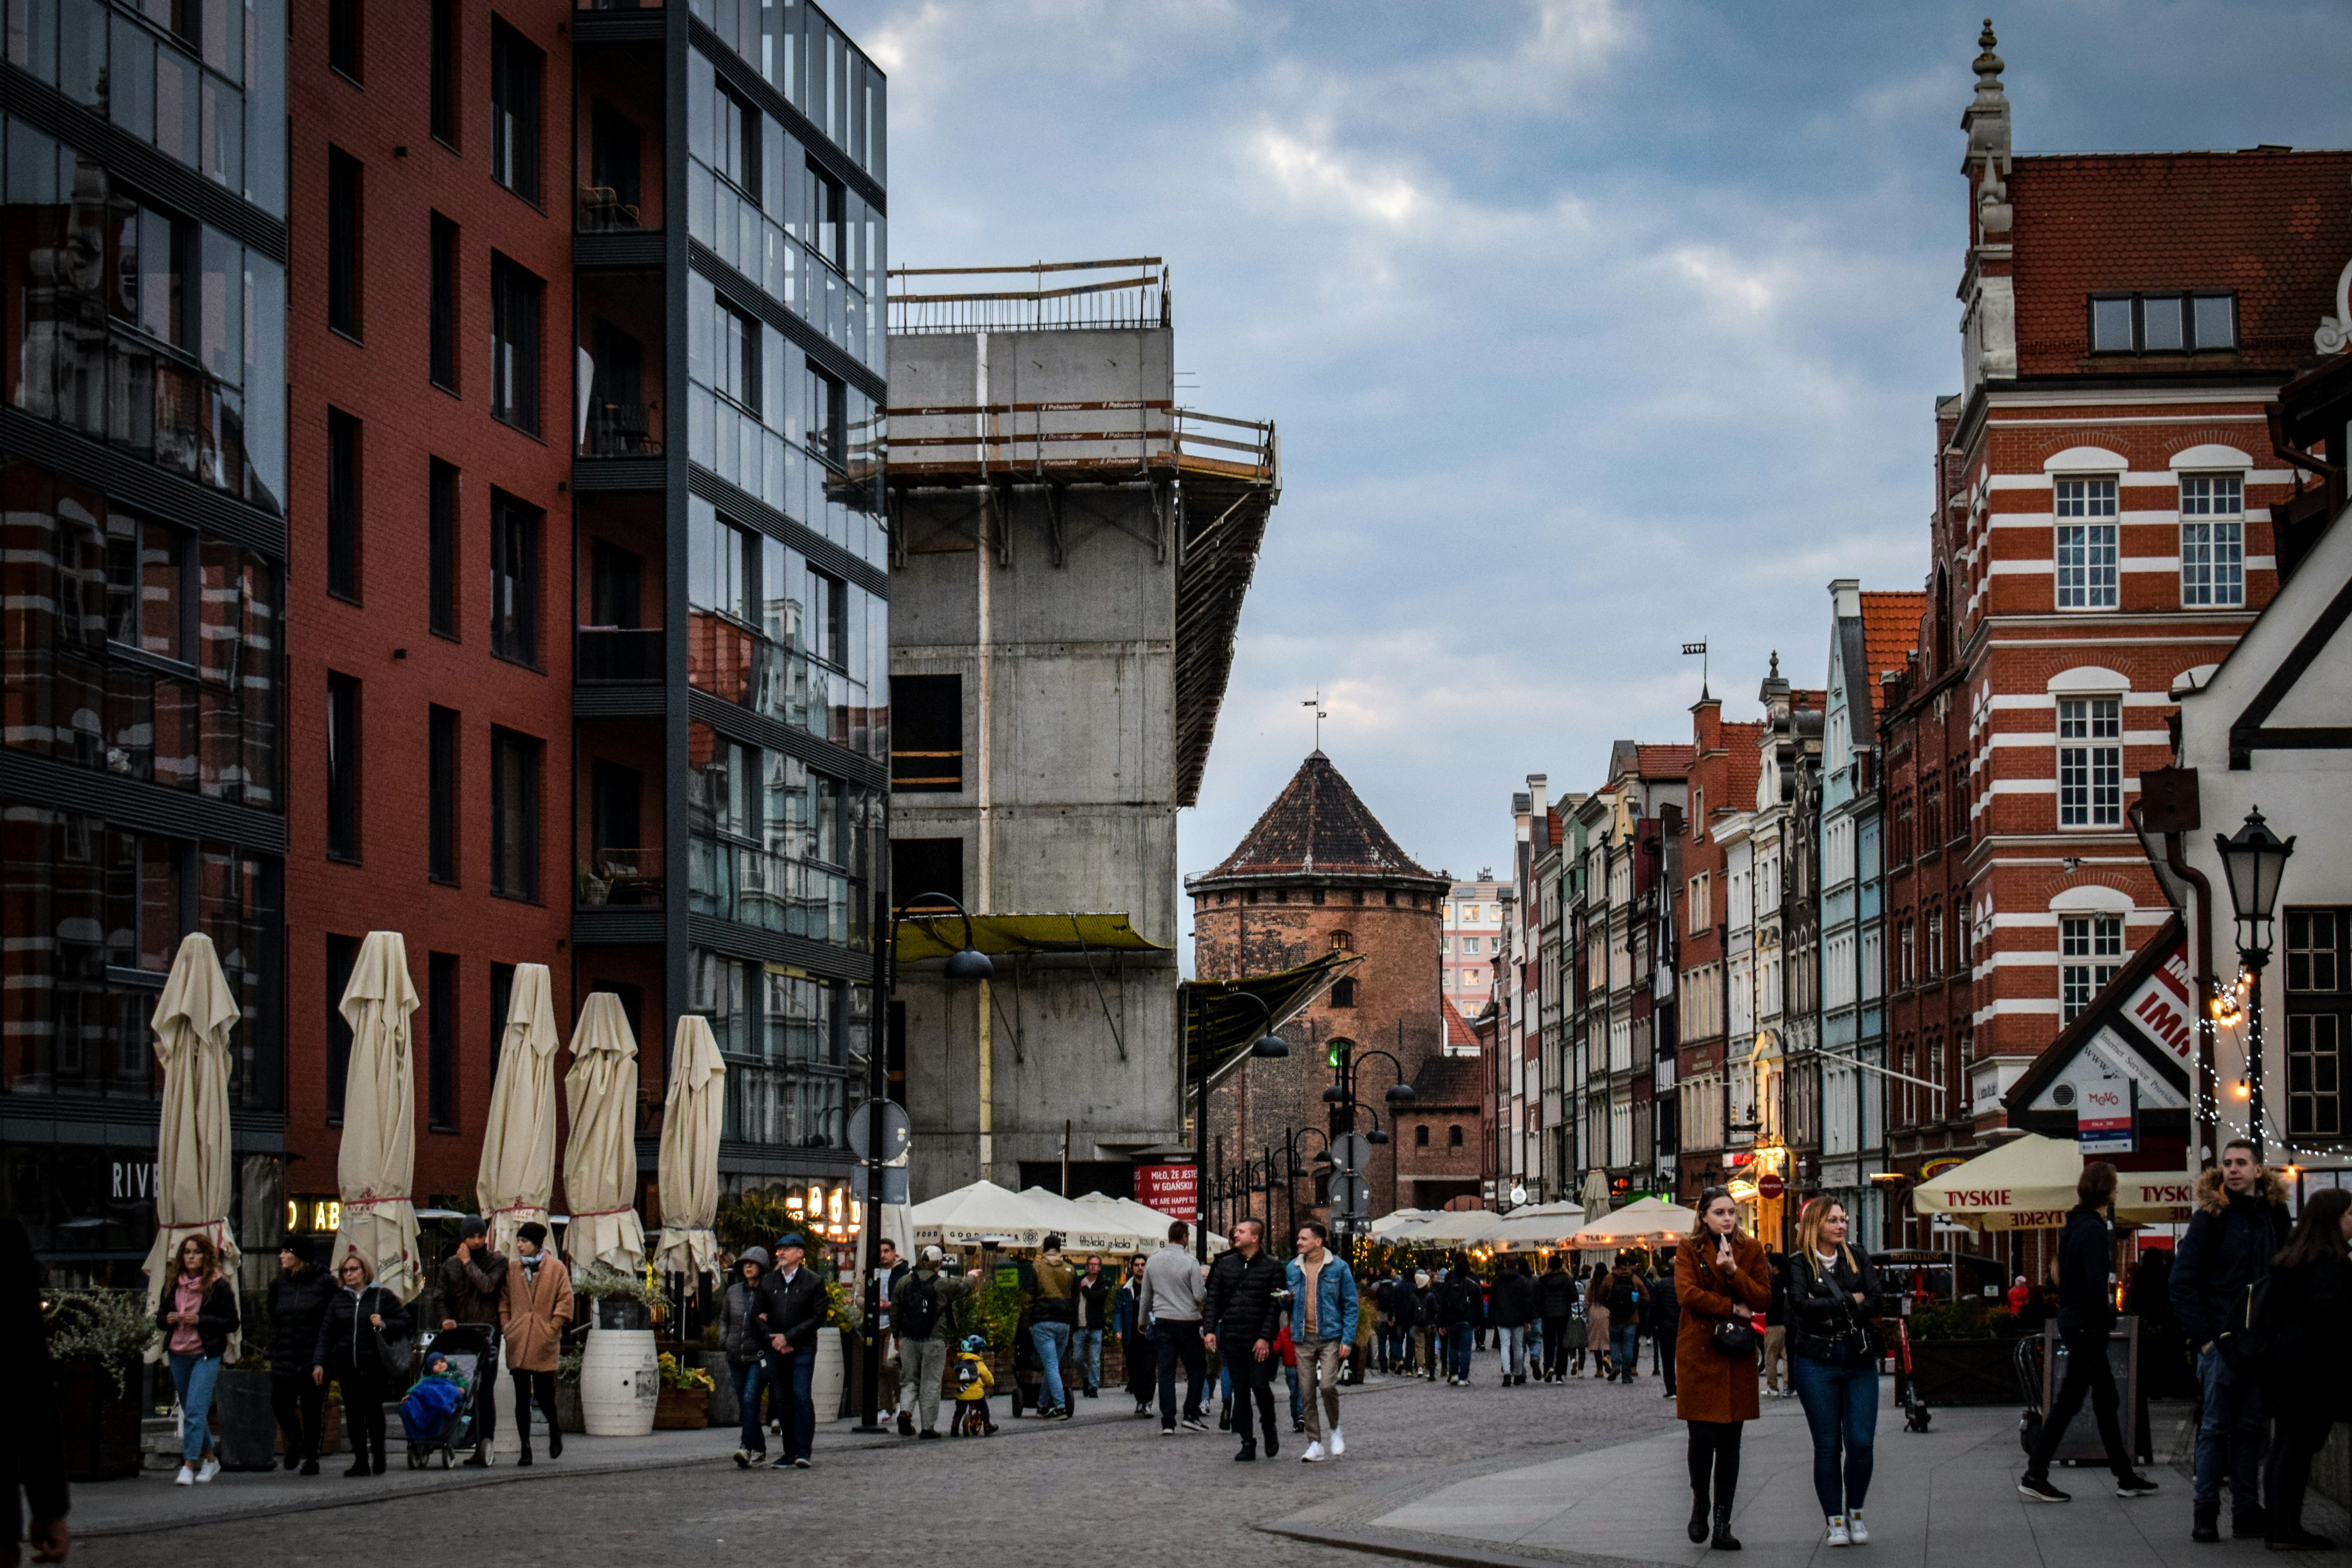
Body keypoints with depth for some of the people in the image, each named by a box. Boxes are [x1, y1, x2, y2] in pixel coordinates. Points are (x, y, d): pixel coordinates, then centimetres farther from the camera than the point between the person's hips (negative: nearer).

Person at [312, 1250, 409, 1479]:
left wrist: (384, 1325, -14)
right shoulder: (338, 1300, 14)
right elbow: (326, 1334, 13)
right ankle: (360, 1461, 7)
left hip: (373, 1365, -4)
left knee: (372, 1407, -14)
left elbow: (405, 1322, 4)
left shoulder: (382, 1296, 3)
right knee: (353, 1413, 2)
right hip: (346, 1365, 4)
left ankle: (378, 1455, 1)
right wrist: (319, 1363, 5)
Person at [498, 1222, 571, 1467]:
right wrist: (506, 1329, 4)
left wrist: (552, 1329, -6)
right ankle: (525, 1449, 5)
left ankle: (555, 1428, 27)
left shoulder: (557, 1269, 1)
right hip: (518, 1343, 3)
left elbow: (565, 1302, 0)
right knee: (522, 1398, 1)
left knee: (544, 1394, -4)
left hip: (544, 1343, -3)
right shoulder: (512, 1269, 11)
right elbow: (504, 1302, 15)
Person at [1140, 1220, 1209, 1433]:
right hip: (1187, 1320, -4)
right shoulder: (1190, 1262, -10)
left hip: (1162, 1321, 4)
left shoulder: (1153, 1261, 6)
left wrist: (1143, 1320, 28)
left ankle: (1168, 1422, -2)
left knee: (1166, 1372, 3)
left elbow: (1146, 1296, 14)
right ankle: (1191, 1415, 2)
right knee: (1197, 1367, 10)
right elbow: (1200, 1297, -10)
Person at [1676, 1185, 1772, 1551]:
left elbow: (1763, 1299, 1)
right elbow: (1687, 1293, -11)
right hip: (1699, 1352, -3)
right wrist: (1732, 1308, -10)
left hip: (1737, 1356, 3)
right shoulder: (1689, 1250, 3)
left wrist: (1733, 1271, -12)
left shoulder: (1751, 1250, 11)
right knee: (1702, 1436, -9)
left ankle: (1723, 1525, 6)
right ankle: (1700, 1502, 19)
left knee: (1730, 1442, 2)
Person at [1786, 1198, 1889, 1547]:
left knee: (1862, 1443, -4)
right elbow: (1802, 1306, -16)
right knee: (1828, 1446, 0)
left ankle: (1855, 1513, 15)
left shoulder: (1857, 1260, 11)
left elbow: (1877, 1302, -1)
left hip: (1860, 1361, 3)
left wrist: (1834, 1315, -12)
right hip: (1817, 1364, -3)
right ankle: (1835, 1521, 8)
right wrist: (1850, 1301, -8)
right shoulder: (1798, 1264, 0)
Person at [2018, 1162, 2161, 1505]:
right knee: (2070, 1400, -4)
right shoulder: (2093, 1229, -17)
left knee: (2107, 1399, 14)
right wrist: (2106, 1320, -12)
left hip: (2073, 1321, 10)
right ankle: (2035, 1475, -1)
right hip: (2087, 1327, -10)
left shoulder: (2076, 1225, 12)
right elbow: (2096, 1284, -24)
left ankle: (2126, 1477, 19)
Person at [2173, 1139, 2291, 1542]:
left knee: (2251, 1426, 8)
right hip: (2222, 1338, -4)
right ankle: (2205, 1513, 1)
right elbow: (2182, 1282, -7)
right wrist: (2204, 1337, -11)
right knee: (2216, 1427, -3)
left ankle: (2247, 1513, 13)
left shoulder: (2274, 1214, 8)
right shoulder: (2211, 1217, -5)